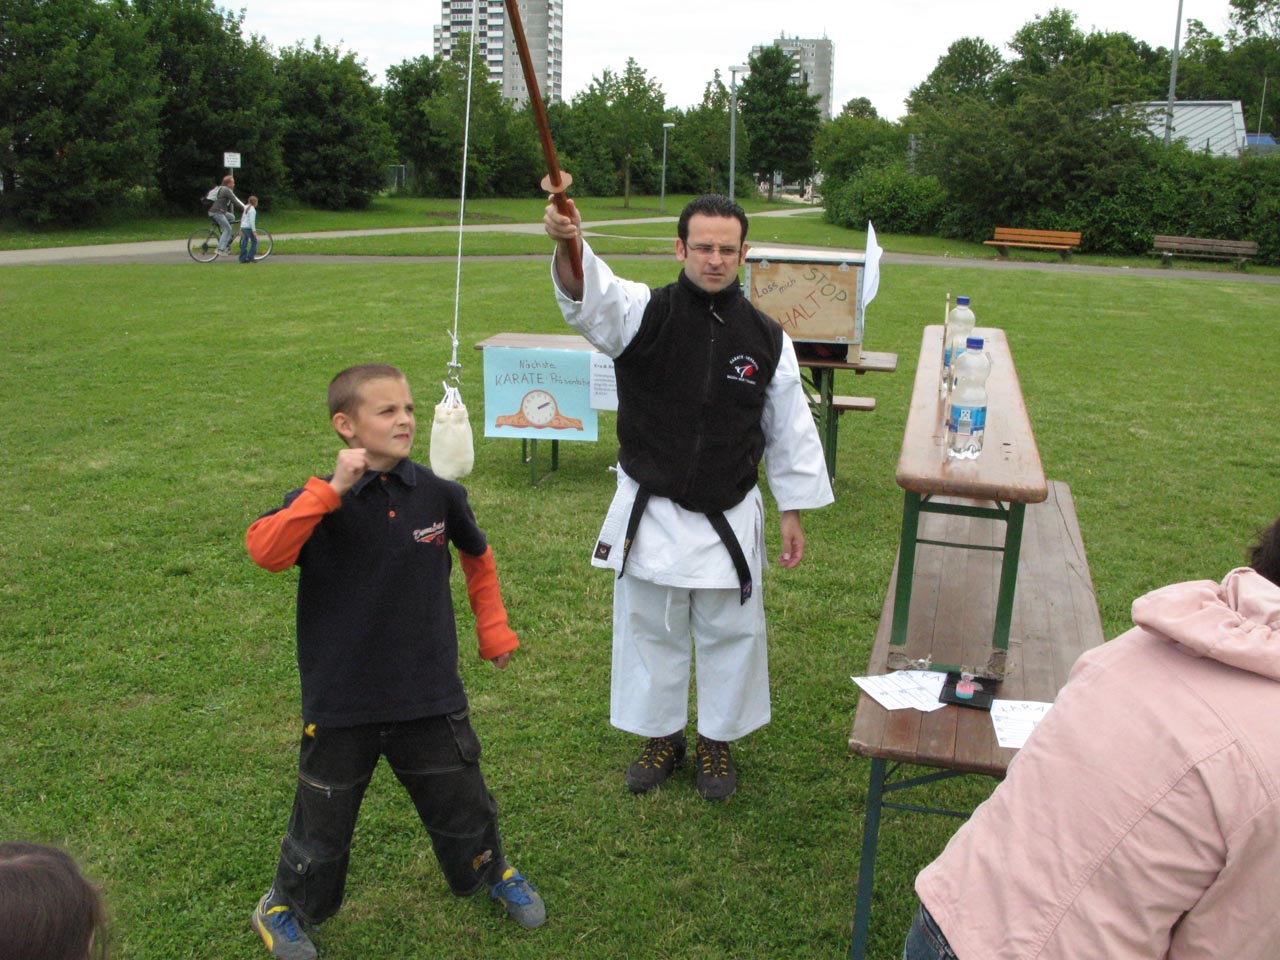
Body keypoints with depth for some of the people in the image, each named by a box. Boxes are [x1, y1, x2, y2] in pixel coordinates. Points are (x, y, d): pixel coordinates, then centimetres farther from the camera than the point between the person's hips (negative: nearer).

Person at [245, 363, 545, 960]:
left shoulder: (438, 495, -5)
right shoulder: (321, 503, -12)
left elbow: (477, 557, 14)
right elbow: (264, 551, -31)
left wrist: (494, 631, 17)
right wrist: (331, 491, -34)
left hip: (430, 694, 2)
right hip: (341, 702, -2)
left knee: (461, 801, 17)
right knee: (323, 819, 14)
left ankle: (491, 873, 47)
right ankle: (287, 907, 41)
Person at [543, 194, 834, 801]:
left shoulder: (766, 339, -3)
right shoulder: (644, 313, -9)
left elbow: (788, 430, 5)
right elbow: (589, 298, -31)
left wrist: (792, 512, 7)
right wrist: (569, 244, -53)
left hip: (728, 518, 1)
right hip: (649, 514, -1)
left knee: (730, 632, 13)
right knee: (650, 629, 14)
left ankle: (717, 739, 35)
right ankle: (661, 736, 36)